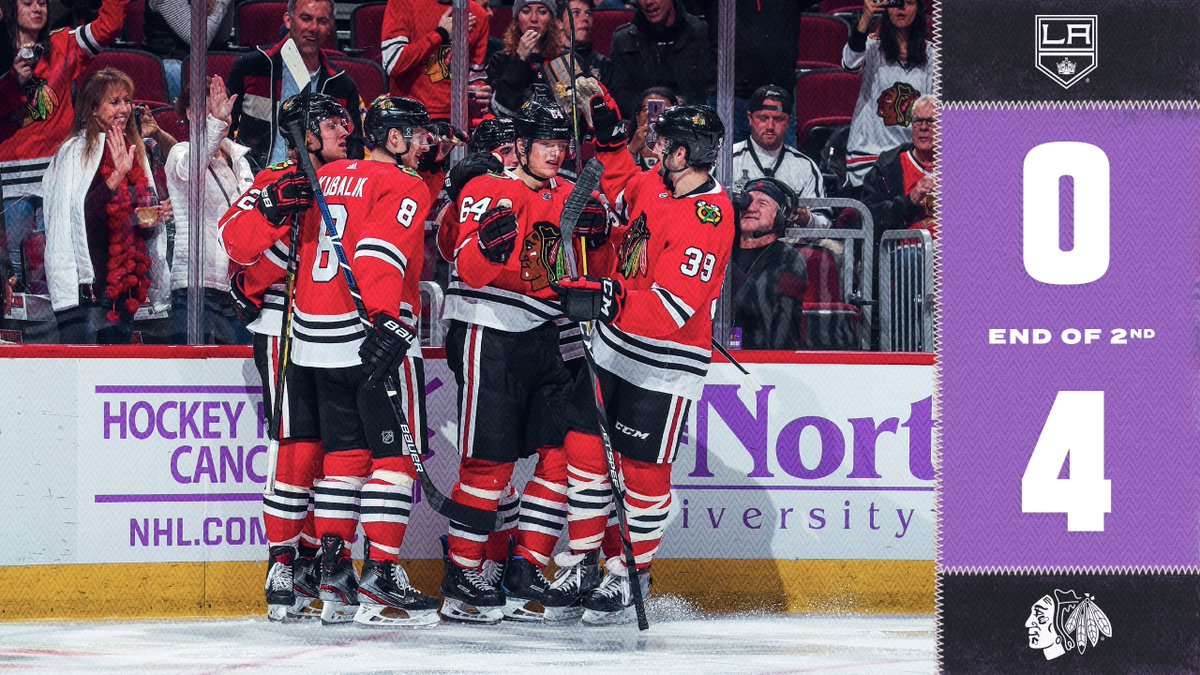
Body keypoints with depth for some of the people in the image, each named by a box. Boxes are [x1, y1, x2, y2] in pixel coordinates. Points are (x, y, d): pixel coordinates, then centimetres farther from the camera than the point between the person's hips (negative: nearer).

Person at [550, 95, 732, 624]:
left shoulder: (708, 218, -23)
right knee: (585, 448, 9)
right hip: (613, 348, 8)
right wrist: (608, 133, 14)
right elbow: (622, 180, 29)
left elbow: (672, 307, -30)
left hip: (663, 366, -8)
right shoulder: (654, 187, 2)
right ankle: (581, 560, 20)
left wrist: (604, 300, -36)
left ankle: (630, 575, 13)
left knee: (641, 469, 0)